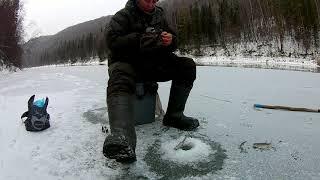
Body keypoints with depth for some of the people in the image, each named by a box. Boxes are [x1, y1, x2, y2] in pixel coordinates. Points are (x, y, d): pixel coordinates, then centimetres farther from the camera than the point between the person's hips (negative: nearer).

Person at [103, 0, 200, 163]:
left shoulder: (159, 16, 16)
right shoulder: (122, 16, 1)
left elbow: (173, 43, 14)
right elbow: (112, 41, -14)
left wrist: (170, 40, -11)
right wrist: (140, 39, -26)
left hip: (155, 63, 5)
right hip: (126, 62, -4)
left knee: (187, 65, -11)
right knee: (120, 82, -38)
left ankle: (173, 116, -9)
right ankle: (123, 140, -59)